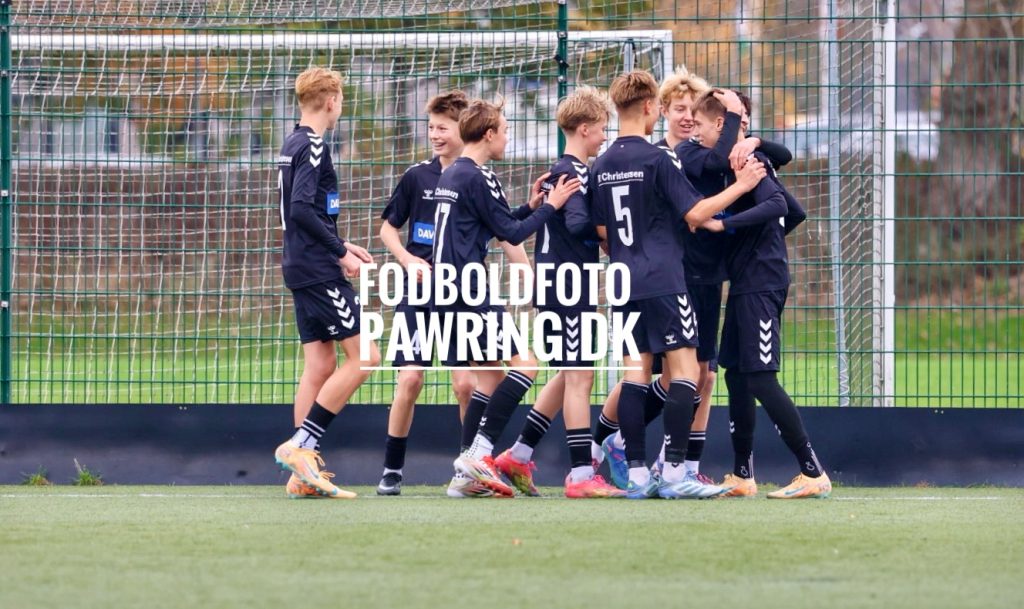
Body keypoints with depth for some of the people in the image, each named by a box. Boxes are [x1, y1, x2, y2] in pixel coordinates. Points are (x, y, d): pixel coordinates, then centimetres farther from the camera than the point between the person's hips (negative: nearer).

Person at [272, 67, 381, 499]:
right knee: (362, 356, -7)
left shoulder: (293, 145, 16)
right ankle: (301, 445, -11)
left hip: (302, 269, 10)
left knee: (320, 367, 8)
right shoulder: (313, 147, -13)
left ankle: (305, 473, 5)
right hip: (321, 272, -10)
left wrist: (341, 247, 23)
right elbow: (302, 208, -23)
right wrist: (341, 252, -17)